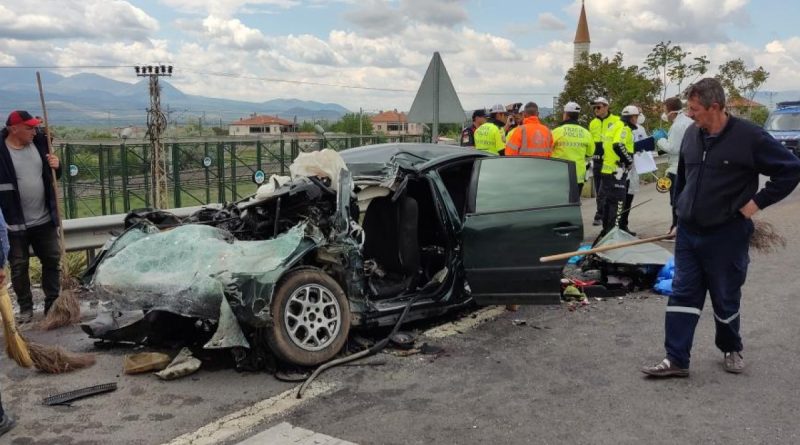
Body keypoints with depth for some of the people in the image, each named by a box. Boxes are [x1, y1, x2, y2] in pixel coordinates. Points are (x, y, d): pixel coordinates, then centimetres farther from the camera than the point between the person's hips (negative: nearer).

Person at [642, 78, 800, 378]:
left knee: (726, 299, 11)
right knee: (682, 296, 4)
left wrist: (758, 201, -11)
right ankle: (676, 360, 9)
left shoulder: (748, 136, -15)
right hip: (688, 233, 5)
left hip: (727, 236, -5)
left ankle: (731, 349, 34)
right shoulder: (692, 134, 4)